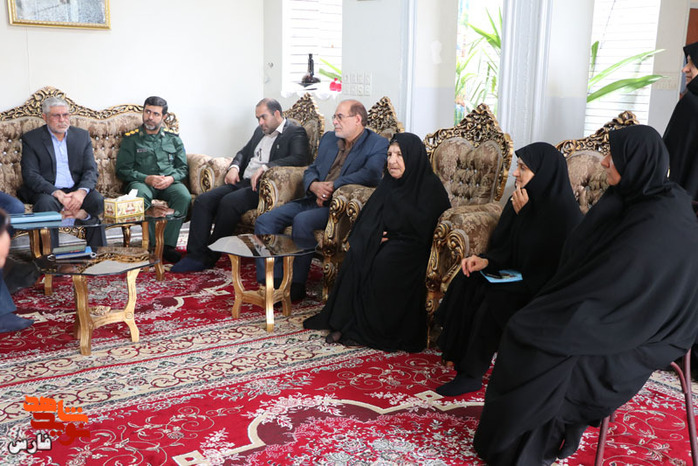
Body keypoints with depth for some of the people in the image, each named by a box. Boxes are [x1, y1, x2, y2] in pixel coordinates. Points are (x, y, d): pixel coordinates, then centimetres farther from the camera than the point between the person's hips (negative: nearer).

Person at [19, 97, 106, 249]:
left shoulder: (82, 136, 13)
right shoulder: (31, 139, 5)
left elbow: (91, 170, 5)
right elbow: (30, 175, -6)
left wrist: (81, 192, -18)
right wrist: (57, 193, -22)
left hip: (77, 190, 2)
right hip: (46, 191, -2)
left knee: (99, 201, -28)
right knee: (46, 204, -35)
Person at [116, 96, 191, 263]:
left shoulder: (173, 139, 19)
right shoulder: (131, 139, 12)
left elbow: (183, 168, 15)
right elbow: (122, 170, 5)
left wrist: (171, 178, -8)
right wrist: (146, 179, -11)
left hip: (169, 182, 2)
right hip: (141, 182, -1)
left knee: (184, 196, -33)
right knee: (139, 196, -38)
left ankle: (168, 245, -29)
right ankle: (156, 244, -31)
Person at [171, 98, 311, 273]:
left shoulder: (295, 133, -2)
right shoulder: (260, 131, 24)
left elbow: (300, 158, -19)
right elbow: (243, 152, 32)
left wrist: (265, 167, -27)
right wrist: (234, 167, 7)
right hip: (242, 182, 8)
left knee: (229, 202, -31)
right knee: (203, 200, -13)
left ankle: (210, 257, -16)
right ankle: (196, 256, -16)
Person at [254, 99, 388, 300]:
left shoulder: (378, 145, -2)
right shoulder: (328, 138, 21)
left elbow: (371, 174, -20)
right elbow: (311, 170, 20)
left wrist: (332, 186, -20)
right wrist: (315, 186, -5)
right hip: (313, 200, 8)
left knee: (302, 221, -34)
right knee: (265, 221, -11)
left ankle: (296, 286, -20)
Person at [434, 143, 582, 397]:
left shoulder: (564, 213, -20)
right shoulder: (524, 200, 1)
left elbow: (544, 267, -20)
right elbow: (505, 246, 8)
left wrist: (523, 214, -21)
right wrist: (487, 260, -14)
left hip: (543, 288, -7)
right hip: (519, 276, 7)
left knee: (492, 296, -29)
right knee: (468, 280, -17)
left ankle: (471, 374, -14)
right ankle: (461, 353, -9)